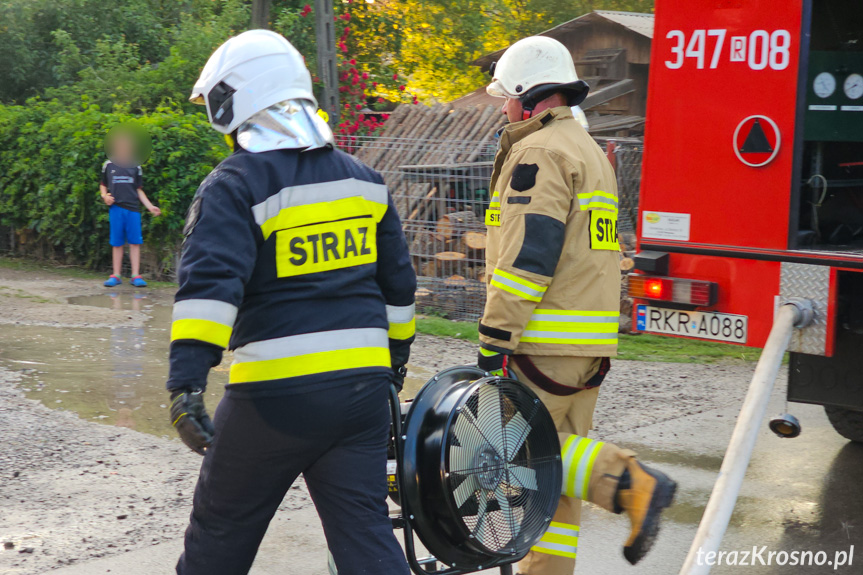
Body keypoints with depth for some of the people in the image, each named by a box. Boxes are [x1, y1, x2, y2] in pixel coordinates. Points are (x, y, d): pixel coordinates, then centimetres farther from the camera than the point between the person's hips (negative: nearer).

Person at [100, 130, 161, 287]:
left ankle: (136, 276, -2)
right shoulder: (108, 165, 10)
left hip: (133, 209, 1)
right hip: (115, 208, 0)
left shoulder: (135, 167, 12)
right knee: (117, 243, 2)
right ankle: (116, 276, 8)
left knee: (135, 242, -4)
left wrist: (150, 206, 4)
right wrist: (105, 196, -3)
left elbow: (139, 190, 14)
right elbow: (103, 185, 18)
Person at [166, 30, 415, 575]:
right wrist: (395, 357, 31)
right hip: (364, 383, 5)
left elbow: (211, 284, -22)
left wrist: (187, 381, -27)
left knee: (222, 530, 14)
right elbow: (398, 283, 19)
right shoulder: (364, 179, 12)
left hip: (277, 390, -5)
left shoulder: (235, 187, -7)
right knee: (365, 530, 8)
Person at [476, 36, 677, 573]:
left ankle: (628, 480, -15)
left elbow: (529, 254, -20)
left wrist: (495, 338, -19)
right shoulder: (590, 151, 22)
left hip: (546, 339, -10)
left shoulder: (540, 152, -10)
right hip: (592, 340, 10)